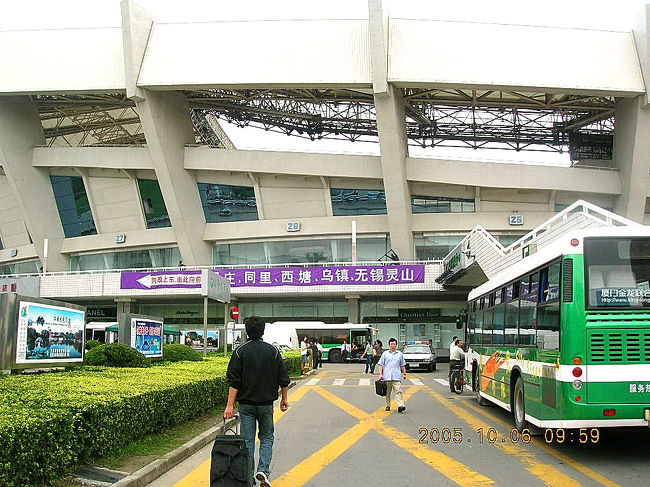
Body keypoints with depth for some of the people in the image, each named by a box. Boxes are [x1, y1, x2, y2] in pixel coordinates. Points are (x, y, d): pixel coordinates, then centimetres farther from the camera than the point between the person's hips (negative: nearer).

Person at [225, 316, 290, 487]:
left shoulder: (240, 351, -5)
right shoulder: (273, 351, 0)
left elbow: (234, 381, -10)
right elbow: (283, 379, 2)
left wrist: (230, 405, -9)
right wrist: (284, 399, 15)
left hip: (246, 403, -1)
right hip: (266, 402, 1)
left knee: (247, 441, 6)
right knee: (266, 438, 15)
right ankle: (263, 470, -4)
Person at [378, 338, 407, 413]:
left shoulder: (400, 354, 12)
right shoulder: (385, 354, 9)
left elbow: (403, 365, 18)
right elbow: (381, 365, 7)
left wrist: (404, 373, 13)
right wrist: (380, 374, -2)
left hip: (396, 377, 0)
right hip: (387, 377, 1)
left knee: (398, 391, -11)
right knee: (387, 392, 7)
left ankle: (400, 405, -18)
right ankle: (388, 405, 17)